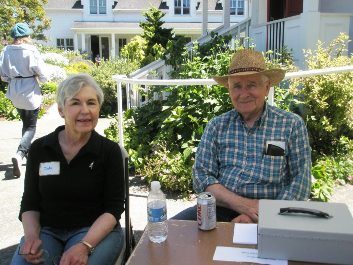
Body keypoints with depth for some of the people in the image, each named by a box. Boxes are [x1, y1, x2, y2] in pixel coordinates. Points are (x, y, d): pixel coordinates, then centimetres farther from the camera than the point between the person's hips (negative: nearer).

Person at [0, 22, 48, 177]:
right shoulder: (31, 51, -14)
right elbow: (43, 74, -13)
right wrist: (42, 79, 9)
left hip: (15, 94, 5)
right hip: (31, 93, -4)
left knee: (25, 123, 24)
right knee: (31, 127, 4)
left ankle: (29, 152, 31)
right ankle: (20, 154, -17)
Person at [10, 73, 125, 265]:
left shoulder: (109, 150, -6)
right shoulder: (39, 148, 1)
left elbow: (113, 208, -8)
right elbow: (30, 203, 7)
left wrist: (85, 245, -23)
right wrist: (31, 236, -13)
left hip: (94, 230, -2)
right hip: (46, 230, 2)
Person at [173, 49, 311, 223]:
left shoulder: (292, 125, 3)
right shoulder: (216, 126, 8)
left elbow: (300, 181, -1)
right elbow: (201, 176, 2)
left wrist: (263, 215, -15)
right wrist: (241, 204, -14)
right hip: (221, 209, 2)